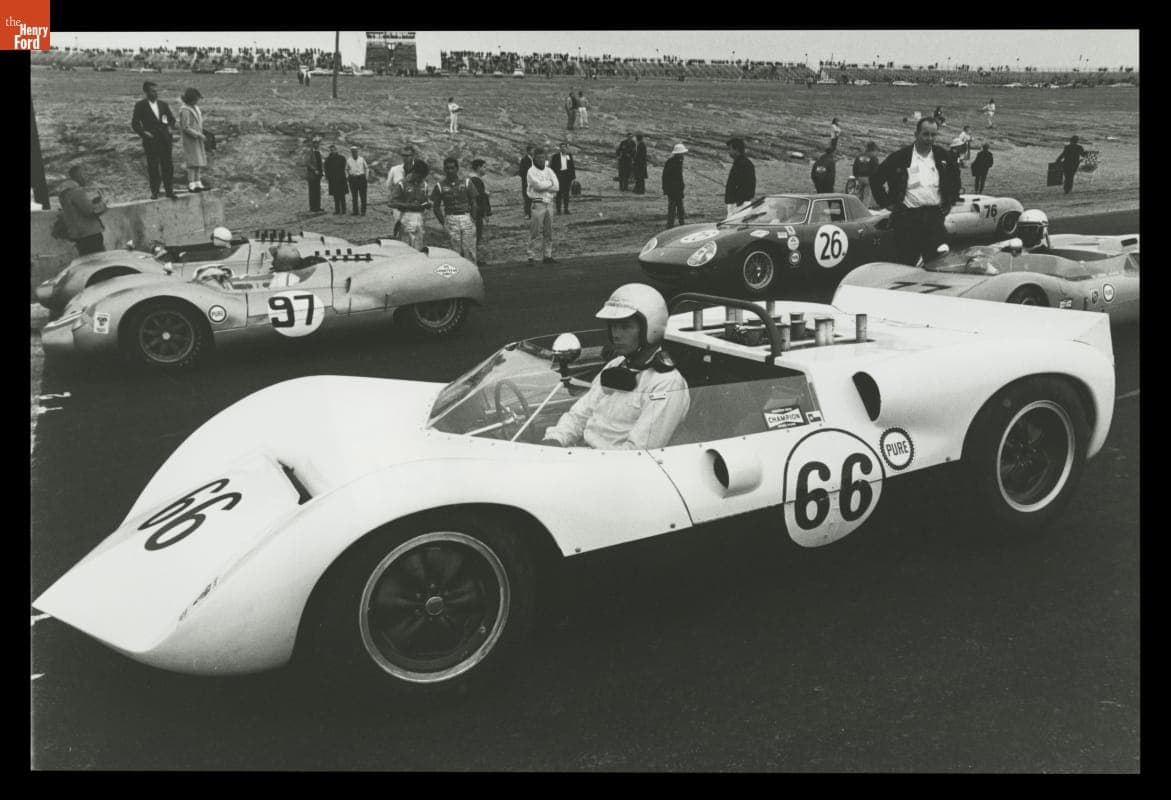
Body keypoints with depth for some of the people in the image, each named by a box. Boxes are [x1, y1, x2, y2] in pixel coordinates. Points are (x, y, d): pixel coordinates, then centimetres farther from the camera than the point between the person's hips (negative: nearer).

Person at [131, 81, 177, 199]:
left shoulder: (163, 104, 10)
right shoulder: (140, 106, -2)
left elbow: (171, 118, 23)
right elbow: (134, 124, -1)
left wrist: (170, 127, 5)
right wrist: (143, 133, -13)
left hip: (165, 140, 4)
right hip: (151, 141, -3)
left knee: (167, 166, 4)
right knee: (153, 167, 0)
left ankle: (169, 190, 12)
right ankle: (154, 192, 7)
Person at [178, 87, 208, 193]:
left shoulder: (195, 108, 9)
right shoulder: (185, 111, -19)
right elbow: (186, 128, -22)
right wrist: (199, 135, -21)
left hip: (197, 138, 9)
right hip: (190, 139, -9)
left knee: (199, 161, 8)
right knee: (193, 161, -10)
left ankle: (197, 183, 13)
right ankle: (191, 185, -8)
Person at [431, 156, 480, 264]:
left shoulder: (466, 182, 4)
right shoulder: (440, 186, 3)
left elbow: (474, 203, 5)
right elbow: (436, 206, 7)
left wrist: (473, 220, -3)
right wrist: (443, 224, 0)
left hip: (467, 218, 0)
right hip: (451, 219, 0)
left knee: (469, 250, -3)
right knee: (456, 251, 0)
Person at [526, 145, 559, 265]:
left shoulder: (548, 170, 15)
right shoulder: (532, 171, -3)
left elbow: (556, 186, 4)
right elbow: (538, 185, -17)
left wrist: (544, 186, -9)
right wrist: (550, 184, -1)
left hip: (548, 203, 6)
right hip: (537, 204, -6)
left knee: (549, 231, 8)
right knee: (536, 231, -9)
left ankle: (548, 256, 14)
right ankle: (531, 256, -8)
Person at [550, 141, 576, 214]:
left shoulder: (569, 156, 9)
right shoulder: (556, 156, -1)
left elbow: (572, 167, 11)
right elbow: (553, 167, -1)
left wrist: (572, 178, 7)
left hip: (567, 176, 3)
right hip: (559, 176, -3)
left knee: (566, 193, 6)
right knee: (559, 193, -2)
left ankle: (566, 209, 11)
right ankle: (558, 210, 2)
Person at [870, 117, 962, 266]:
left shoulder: (944, 157, 8)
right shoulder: (900, 157, 0)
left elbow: (955, 180, 24)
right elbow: (876, 179, 6)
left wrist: (949, 202, 15)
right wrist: (886, 203, 3)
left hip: (935, 215, 2)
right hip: (907, 217, -2)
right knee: (906, 264, 0)